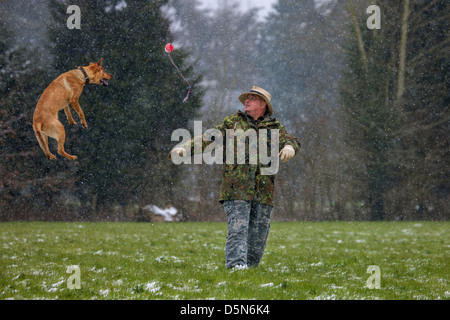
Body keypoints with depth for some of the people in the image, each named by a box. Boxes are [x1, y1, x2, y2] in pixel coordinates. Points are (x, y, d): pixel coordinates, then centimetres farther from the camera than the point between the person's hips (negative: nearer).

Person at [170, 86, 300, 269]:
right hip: (236, 189, -2)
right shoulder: (233, 122, 14)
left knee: (258, 235, 4)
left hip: (263, 191, 2)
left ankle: (250, 266, 13)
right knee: (237, 228, -15)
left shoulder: (275, 128, 16)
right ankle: (236, 264, -23)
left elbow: (292, 141, 3)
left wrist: (289, 147, -23)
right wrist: (186, 147, -3)